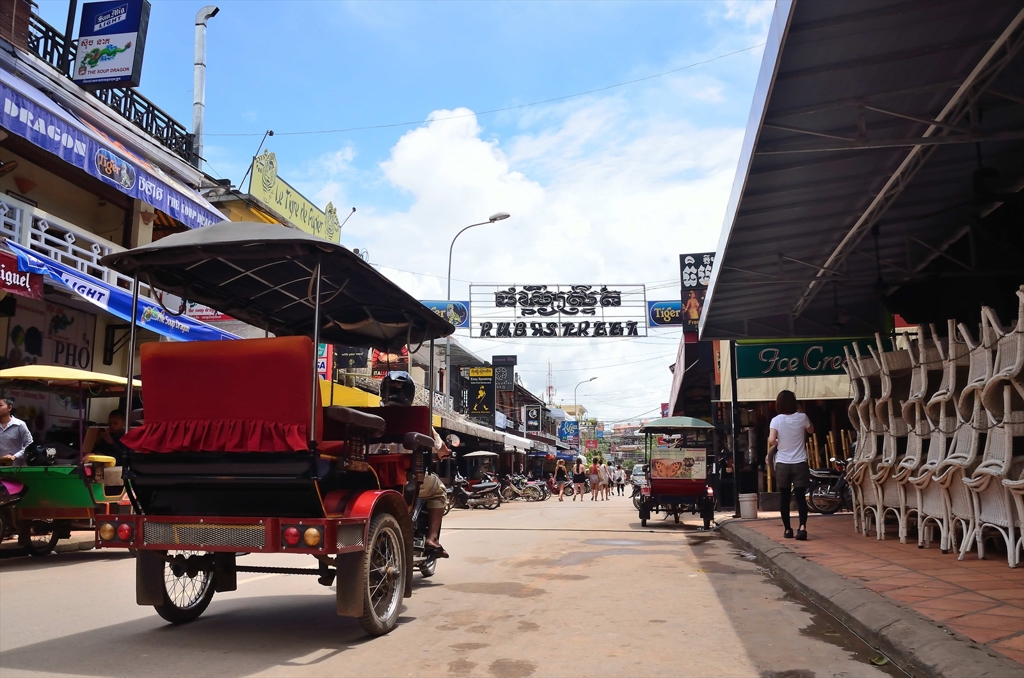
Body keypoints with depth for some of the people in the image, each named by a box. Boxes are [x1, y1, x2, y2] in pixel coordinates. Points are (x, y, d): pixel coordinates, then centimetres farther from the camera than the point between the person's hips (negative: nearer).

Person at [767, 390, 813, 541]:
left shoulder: (776, 420, -7)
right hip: (800, 464, 0)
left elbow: (771, 441, -17)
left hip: (782, 464, 0)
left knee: (784, 497, 11)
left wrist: (773, 445, 4)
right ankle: (802, 526, -16)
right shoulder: (802, 417, -3)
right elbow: (811, 430, 17)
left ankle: (787, 529, 16)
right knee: (800, 496, 1)